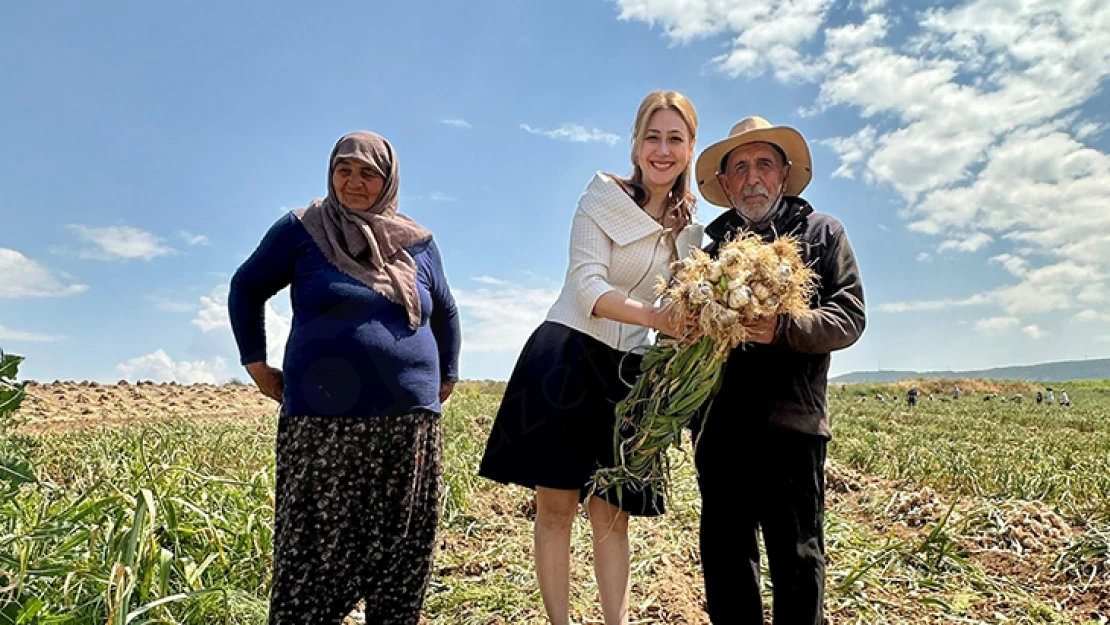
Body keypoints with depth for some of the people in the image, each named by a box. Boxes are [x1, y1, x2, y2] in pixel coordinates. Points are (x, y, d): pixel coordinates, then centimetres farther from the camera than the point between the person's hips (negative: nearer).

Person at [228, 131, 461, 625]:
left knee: (401, 559, 9)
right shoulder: (301, 230, 3)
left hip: (409, 423, 3)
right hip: (324, 422, -2)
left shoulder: (418, 243, 11)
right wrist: (255, 362, 6)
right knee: (314, 554, 2)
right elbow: (246, 288, 13)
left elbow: (444, 311, 24)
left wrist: (447, 376, 18)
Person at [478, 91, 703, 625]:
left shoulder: (690, 233, 12)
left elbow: (686, 315, 11)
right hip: (567, 357, -4)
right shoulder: (601, 200, -3)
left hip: (630, 374, 4)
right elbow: (589, 288, -15)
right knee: (556, 506, 0)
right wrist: (654, 316, -30)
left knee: (612, 515, 6)